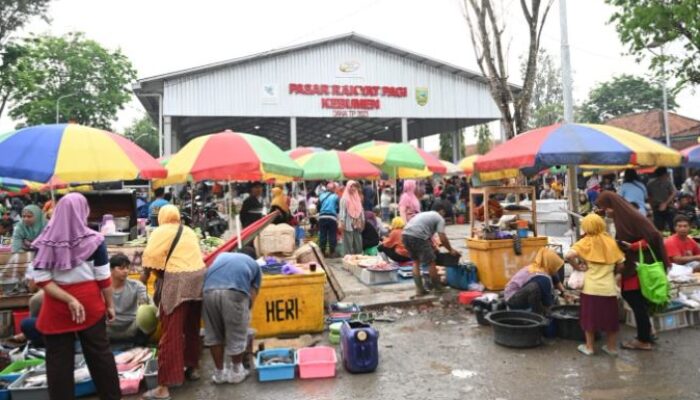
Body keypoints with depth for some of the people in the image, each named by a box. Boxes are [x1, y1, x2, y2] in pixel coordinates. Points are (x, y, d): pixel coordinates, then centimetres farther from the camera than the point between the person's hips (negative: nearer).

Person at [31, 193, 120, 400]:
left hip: (57, 309, 0)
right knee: (100, 353, 14)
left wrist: (69, 300, -13)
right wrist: (110, 304, 3)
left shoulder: (45, 243, -8)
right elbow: (103, 278, -7)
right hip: (89, 305, 0)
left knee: (58, 359, 12)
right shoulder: (92, 240, -11)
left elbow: (42, 280, -11)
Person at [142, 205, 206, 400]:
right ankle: (192, 368, 34)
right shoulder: (189, 231, 15)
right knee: (192, 328, 21)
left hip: (177, 282, -7)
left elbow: (150, 257, -9)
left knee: (171, 334, -5)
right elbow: (196, 255, 8)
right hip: (198, 279, 7)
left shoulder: (161, 232, -2)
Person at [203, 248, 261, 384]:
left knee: (213, 334, 22)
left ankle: (219, 372, 35)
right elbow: (252, 296, 24)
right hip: (235, 292, -2)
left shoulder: (222, 255, 39)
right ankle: (236, 372, 35)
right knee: (237, 334, 18)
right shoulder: (255, 265, 31)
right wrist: (246, 314, 36)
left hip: (210, 290, 3)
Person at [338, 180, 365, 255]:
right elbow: (342, 211, -10)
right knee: (349, 244, -4)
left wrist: (362, 222, 14)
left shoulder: (357, 198, 13)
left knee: (358, 244, 8)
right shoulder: (344, 199, -5)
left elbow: (361, 210, 16)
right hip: (348, 225, -6)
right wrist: (341, 223, -17)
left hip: (357, 224, 6)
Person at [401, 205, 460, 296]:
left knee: (416, 261, 22)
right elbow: (443, 239, 3)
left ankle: (419, 289, 21)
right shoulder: (440, 219, 10)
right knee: (431, 262, 8)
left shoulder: (426, 214, 34)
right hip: (417, 237, -8)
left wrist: (433, 248, 48)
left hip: (405, 235, 8)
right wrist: (451, 250, 18)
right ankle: (438, 288, 22)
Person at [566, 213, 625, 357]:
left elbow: (569, 255, -22)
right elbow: (620, 265, 5)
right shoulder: (611, 241, 2)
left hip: (591, 287, -3)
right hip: (609, 287, 3)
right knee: (610, 318, 15)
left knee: (590, 317, 10)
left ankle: (589, 347, 19)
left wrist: (577, 267, -7)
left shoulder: (586, 242, -7)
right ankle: (612, 347, 27)